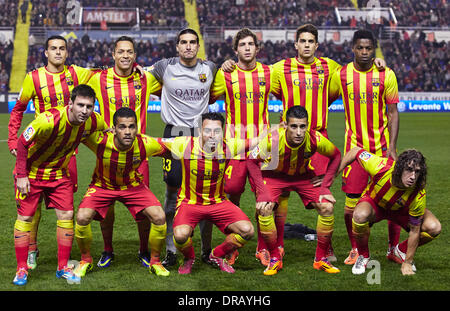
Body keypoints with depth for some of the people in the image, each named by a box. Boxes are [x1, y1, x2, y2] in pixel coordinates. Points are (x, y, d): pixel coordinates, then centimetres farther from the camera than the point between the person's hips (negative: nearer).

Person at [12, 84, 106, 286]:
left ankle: (63, 267, 10)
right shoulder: (49, 120, -33)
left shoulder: (93, 121, -16)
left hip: (59, 173, 4)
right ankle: (21, 269, 8)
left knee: (66, 215, -3)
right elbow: (22, 142, -22)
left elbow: (107, 131, 10)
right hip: (31, 172, -4)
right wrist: (21, 175, -21)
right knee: (25, 217, -4)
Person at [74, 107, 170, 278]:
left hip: (133, 186, 1)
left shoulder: (145, 144, -28)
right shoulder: (100, 141, -32)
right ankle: (86, 260, 7)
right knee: (82, 218, -23)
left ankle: (155, 262, 9)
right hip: (102, 185, -1)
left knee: (159, 218, -17)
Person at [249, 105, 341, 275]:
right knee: (264, 209, -25)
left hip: (303, 176, 1)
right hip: (274, 175, -1)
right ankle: (275, 259, -5)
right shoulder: (273, 140, -33)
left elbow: (336, 156, -9)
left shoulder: (315, 139, -29)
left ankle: (321, 259, 1)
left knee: (327, 207, -16)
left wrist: (325, 186, -14)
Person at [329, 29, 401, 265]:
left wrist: (392, 146, -7)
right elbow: (324, 103, 16)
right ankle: (355, 249, 17)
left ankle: (393, 248, 18)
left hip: (382, 146, 0)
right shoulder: (341, 75, 1)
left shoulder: (386, 75, -2)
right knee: (351, 201, -2)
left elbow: (393, 112, 0)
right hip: (355, 145, 0)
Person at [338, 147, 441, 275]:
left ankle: (401, 250, 9)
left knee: (434, 228, -22)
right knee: (360, 215, -38)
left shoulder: (418, 194, -34)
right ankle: (363, 256, -7)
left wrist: (408, 262, -16)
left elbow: (414, 230, -23)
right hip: (374, 202, -1)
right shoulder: (381, 168, -38)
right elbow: (355, 151, -20)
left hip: (401, 210, 1)